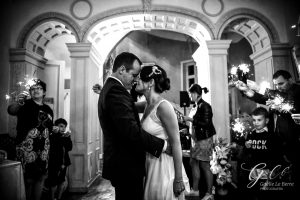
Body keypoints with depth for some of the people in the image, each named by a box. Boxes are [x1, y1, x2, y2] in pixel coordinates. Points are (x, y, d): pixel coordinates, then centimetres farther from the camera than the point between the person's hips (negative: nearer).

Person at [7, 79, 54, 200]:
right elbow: (11, 110, -28)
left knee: (41, 178, 10)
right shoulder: (26, 104, -5)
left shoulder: (48, 110, 11)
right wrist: (18, 103, -47)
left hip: (43, 149, 5)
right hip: (26, 148, -5)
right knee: (28, 180, -1)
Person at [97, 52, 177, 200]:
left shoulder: (109, 88, 12)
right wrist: (162, 145, -19)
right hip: (126, 166, -11)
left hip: (119, 164, 11)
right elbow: (131, 131, -29)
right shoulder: (116, 91, -21)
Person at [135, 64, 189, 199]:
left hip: (165, 167, -8)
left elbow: (176, 144, -21)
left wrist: (179, 179, -19)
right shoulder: (148, 106, 4)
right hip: (151, 166, 8)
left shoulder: (163, 106, -21)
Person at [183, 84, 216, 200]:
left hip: (205, 139, -9)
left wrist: (191, 119, -18)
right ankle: (195, 188, 26)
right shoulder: (198, 106, 10)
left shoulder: (205, 106, -14)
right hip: (198, 138, 9)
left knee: (205, 165, -1)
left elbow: (206, 123, -21)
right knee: (193, 162, 13)